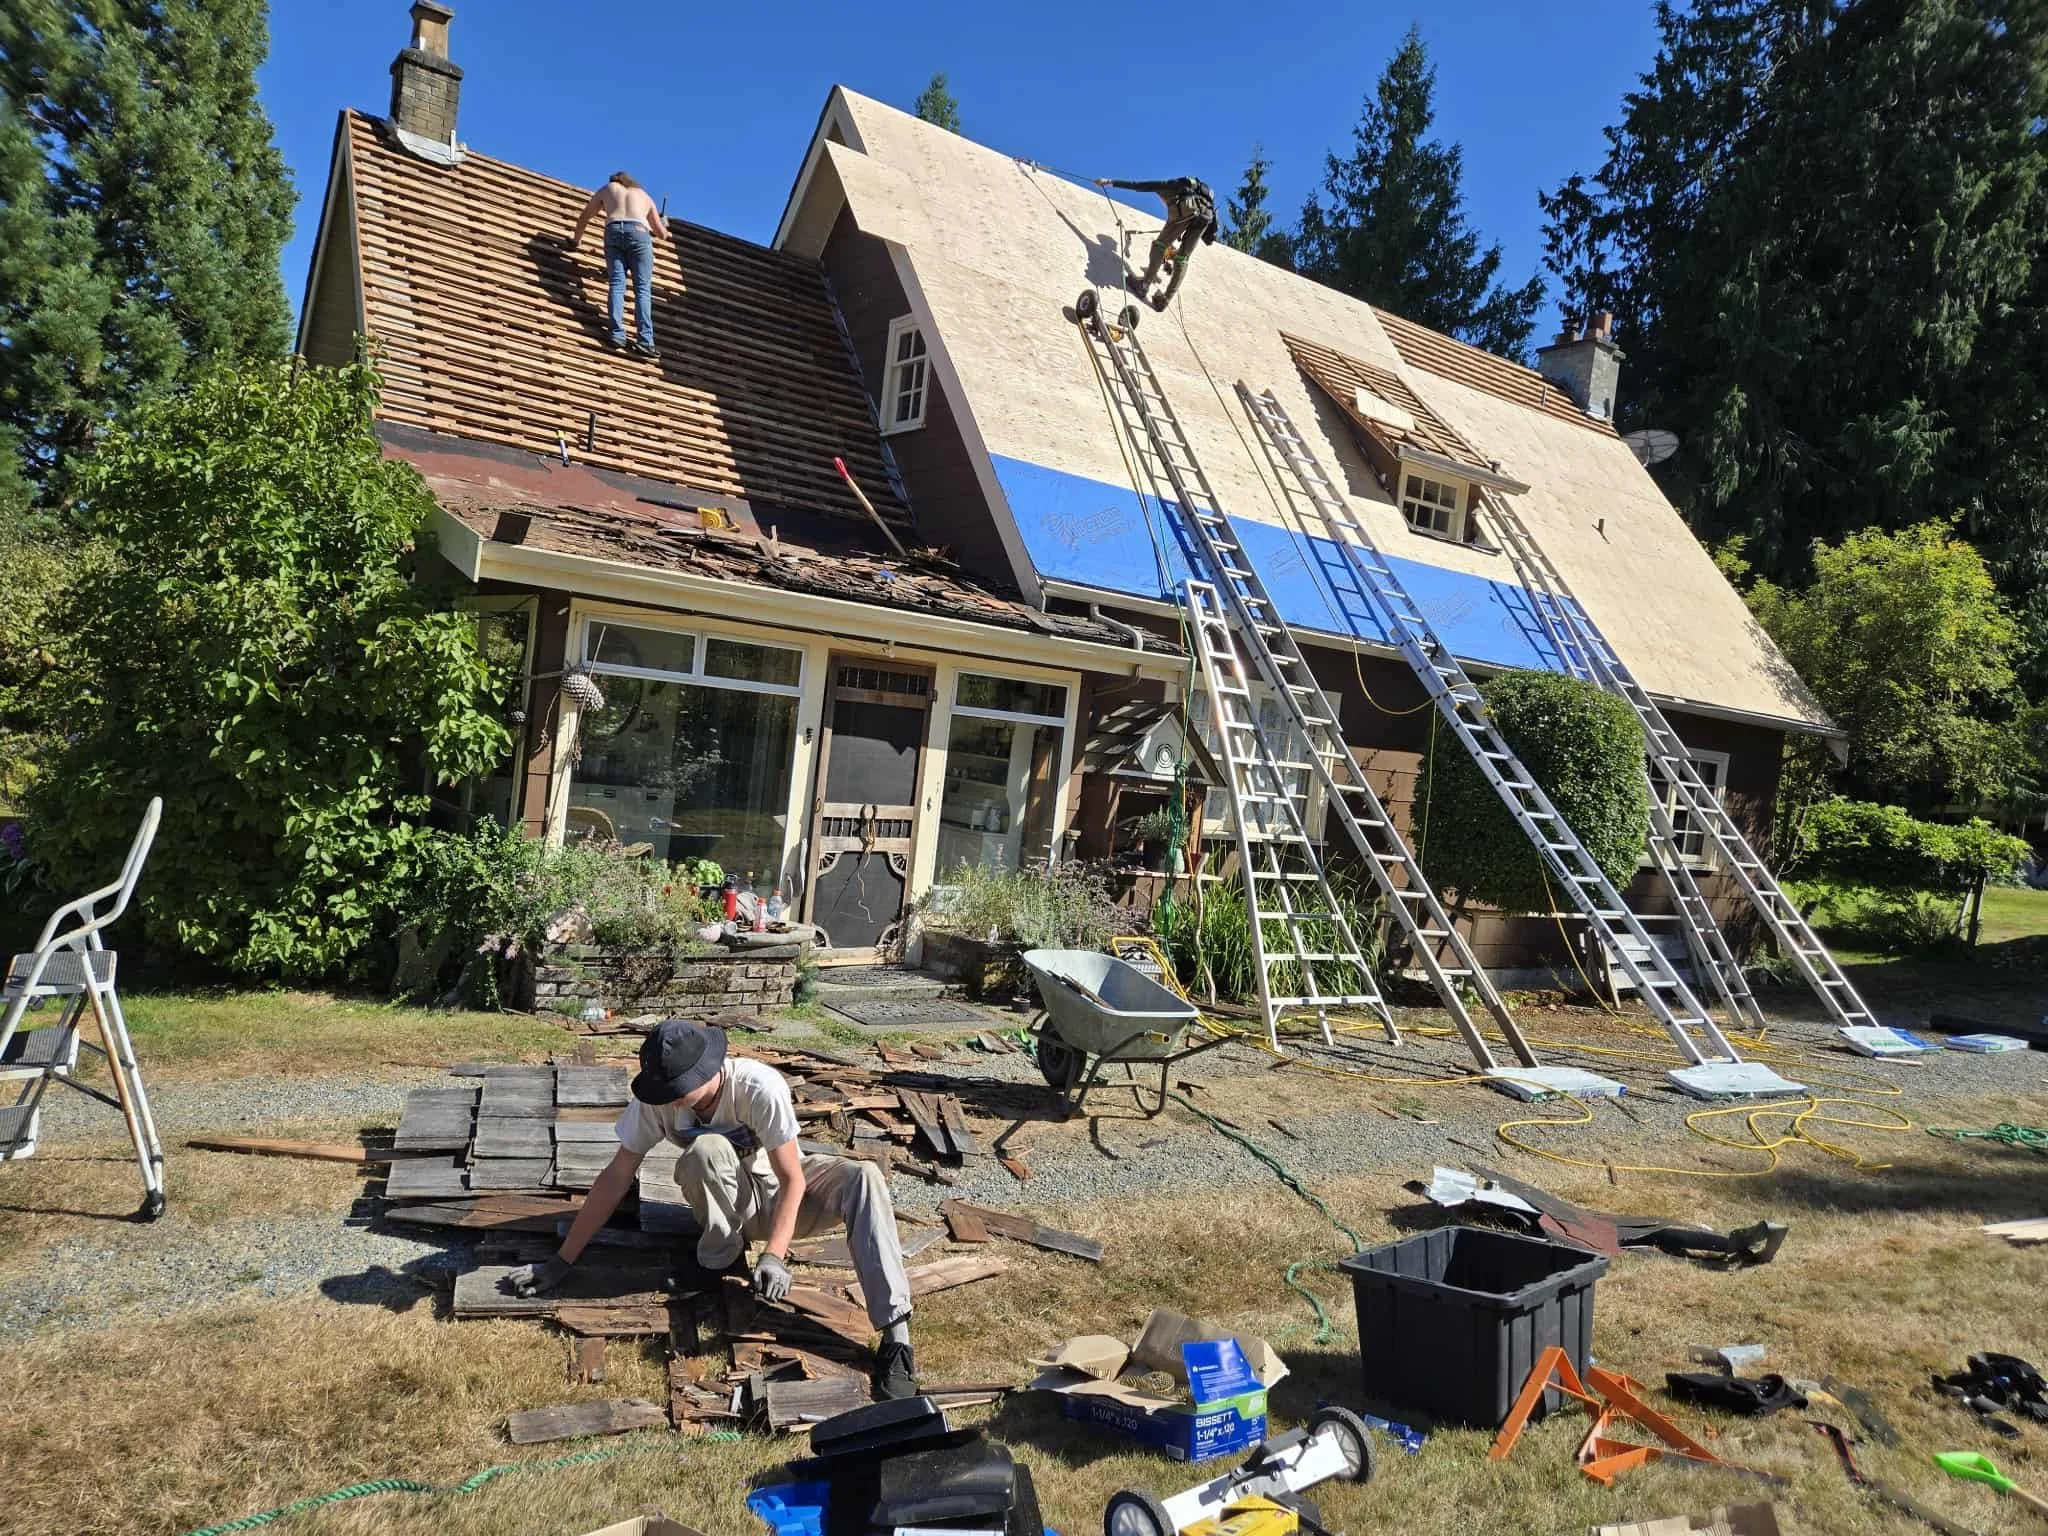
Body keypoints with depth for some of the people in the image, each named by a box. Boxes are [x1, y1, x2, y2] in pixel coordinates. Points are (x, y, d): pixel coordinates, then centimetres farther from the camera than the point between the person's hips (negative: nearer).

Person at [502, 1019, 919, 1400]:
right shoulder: (655, 1099, -22)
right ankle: (720, 1259, -9)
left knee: (863, 1179, -33)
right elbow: (616, 1177, -14)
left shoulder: (759, 1087, -32)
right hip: (731, 1204, 2)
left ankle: (896, 1336, -34)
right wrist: (561, 1262, -14)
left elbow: (792, 1178, -27)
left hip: (782, 1191, -1)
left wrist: (774, 1255, -39)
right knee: (706, 1150, -34)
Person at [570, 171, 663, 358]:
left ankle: (617, 334, -19)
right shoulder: (644, 194, 31)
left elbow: (583, 219, 33)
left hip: (613, 230, 1)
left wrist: (576, 240, 49)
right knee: (643, 288, -8)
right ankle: (645, 341, -21)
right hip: (639, 232, -1)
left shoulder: (606, 189, 29)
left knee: (617, 283, -2)